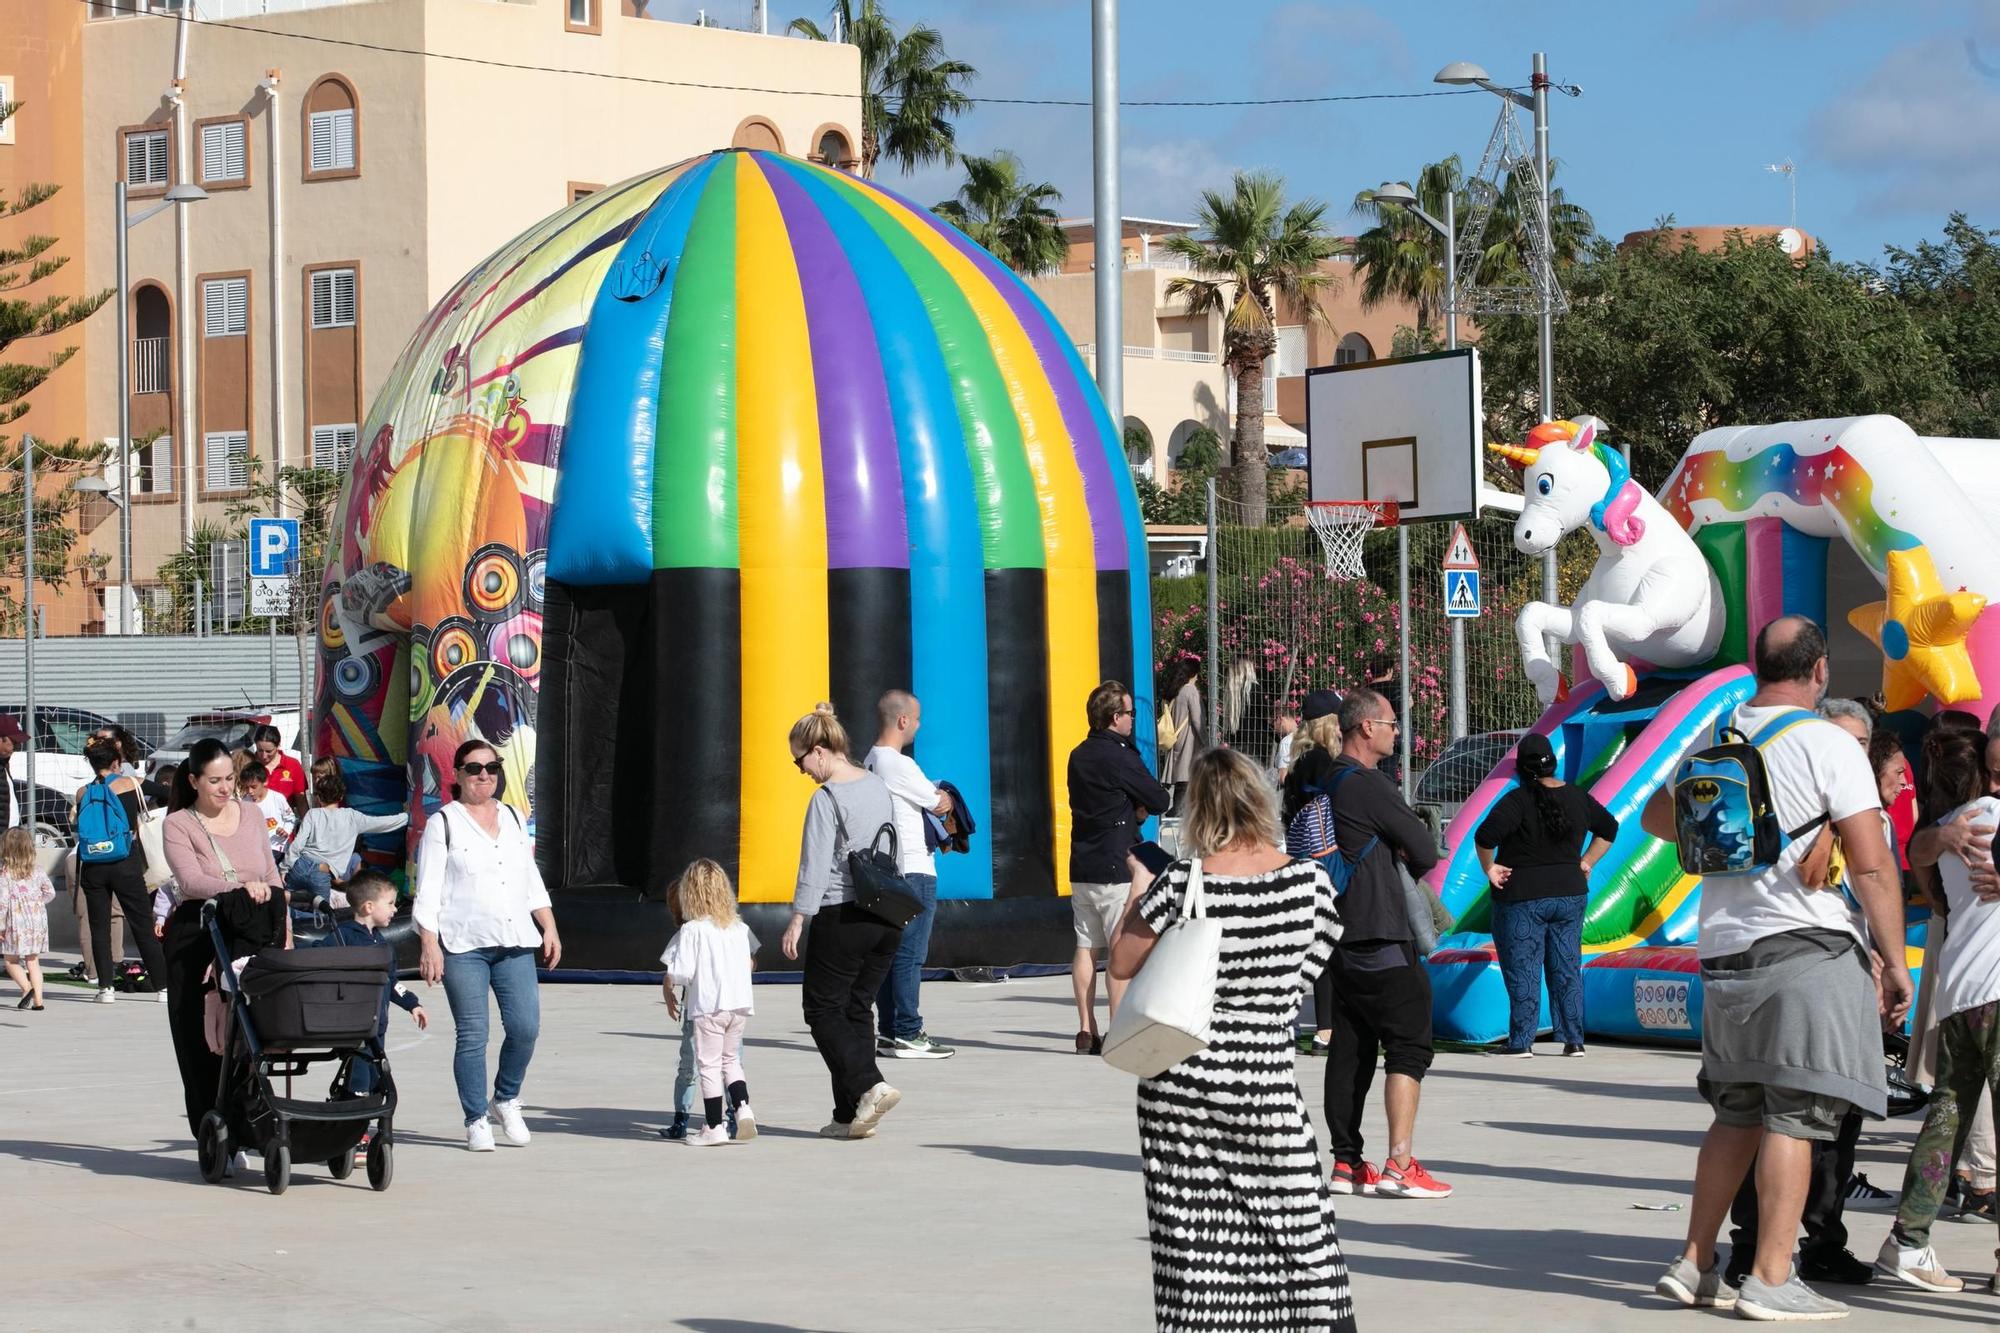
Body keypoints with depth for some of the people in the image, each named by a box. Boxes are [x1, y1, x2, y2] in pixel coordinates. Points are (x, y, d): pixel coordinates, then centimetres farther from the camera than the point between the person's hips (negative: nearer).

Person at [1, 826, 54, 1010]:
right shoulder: (37, 871, 3)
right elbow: (50, 893, 6)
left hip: (16, 923, -4)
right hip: (38, 921, 4)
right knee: (33, 962, 10)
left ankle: (27, 987, -16)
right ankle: (38, 999, 3)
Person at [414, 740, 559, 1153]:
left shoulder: (513, 820, 18)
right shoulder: (442, 824, 2)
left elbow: (532, 881, 23)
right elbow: (427, 890, -3)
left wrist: (549, 928, 14)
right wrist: (429, 945, -11)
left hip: (514, 942, 4)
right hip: (462, 946, -4)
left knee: (525, 1026, -5)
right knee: (472, 1034, -4)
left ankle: (505, 1099, 18)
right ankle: (476, 1121, 5)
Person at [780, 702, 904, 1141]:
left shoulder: (827, 798, -13)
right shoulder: (879, 787, 10)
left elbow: (815, 866, -15)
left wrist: (797, 920, -10)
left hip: (843, 916, -8)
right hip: (887, 915, 8)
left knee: (823, 1007, 3)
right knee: (858, 1008, 11)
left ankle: (870, 1086, -15)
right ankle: (852, 1116, 9)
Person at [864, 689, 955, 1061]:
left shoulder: (871, 762, 13)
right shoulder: (899, 765, -16)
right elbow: (940, 804, -6)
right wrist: (946, 799, 16)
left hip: (887, 872, 10)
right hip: (913, 871, -10)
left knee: (889, 953, 11)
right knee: (910, 954, -7)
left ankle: (889, 1031, 14)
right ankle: (907, 1034, -6)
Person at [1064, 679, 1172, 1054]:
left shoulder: (1078, 756, 13)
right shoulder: (1119, 756, -13)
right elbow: (1161, 801, -11)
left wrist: (1134, 810, 2)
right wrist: (1145, 806, 10)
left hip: (1081, 868, 8)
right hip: (1116, 868, -8)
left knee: (1086, 947, 8)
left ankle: (1087, 1032, 10)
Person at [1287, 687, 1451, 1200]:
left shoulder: (1315, 779, 9)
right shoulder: (1367, 785, -16)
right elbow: (1425, 850, -13)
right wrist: (1411, 862, 12)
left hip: (1338, 931, 8)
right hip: (1380, 937, -8)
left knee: (1350, 1050, 12)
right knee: (1409, 1045, -6)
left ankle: (1346, 1163, 14)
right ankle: (1399, 1166, -12)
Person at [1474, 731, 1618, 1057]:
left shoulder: (1517, 801, -15)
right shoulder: (1577, 798, 4)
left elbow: (1485, 837, -25)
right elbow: (1609, 828, 18)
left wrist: (1489, 868, -10)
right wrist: (1586, 862, 18)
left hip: (1523, 898, -5)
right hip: (1570, 894, 5)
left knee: (1522, 971, 0)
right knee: (1567, 970, 10)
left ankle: (1521, 1041, 1)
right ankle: (1573, 1040, 10)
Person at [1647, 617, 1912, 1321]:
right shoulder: (1829, 744, -8)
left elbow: (1656, 815, 29)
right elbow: (1873, 867, -10)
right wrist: (1894, 961, -5)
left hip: (1725, 949, 6)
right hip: (1808, 947, -6)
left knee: (1738, 1114, 15)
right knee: (1795, 1116, -4)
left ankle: (1696, 1263, 16)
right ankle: (1770, 1279, -6)